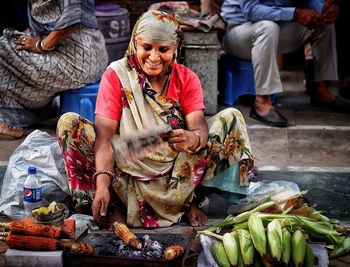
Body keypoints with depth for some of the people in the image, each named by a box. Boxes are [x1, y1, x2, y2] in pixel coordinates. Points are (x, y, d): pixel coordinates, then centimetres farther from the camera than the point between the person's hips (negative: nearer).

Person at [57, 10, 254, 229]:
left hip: (176, 171, 2)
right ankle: (113, 205, -17)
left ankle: (189, 198, -8)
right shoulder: (115, 76, -6)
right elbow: (105, 134, -18)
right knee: (69, 123, -19)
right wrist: (102, 183, -33)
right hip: (127, 169, -1)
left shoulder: (187, 79, 1)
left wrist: (193, 139, -41)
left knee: (231, 118, -12)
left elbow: (198, 124, -15)